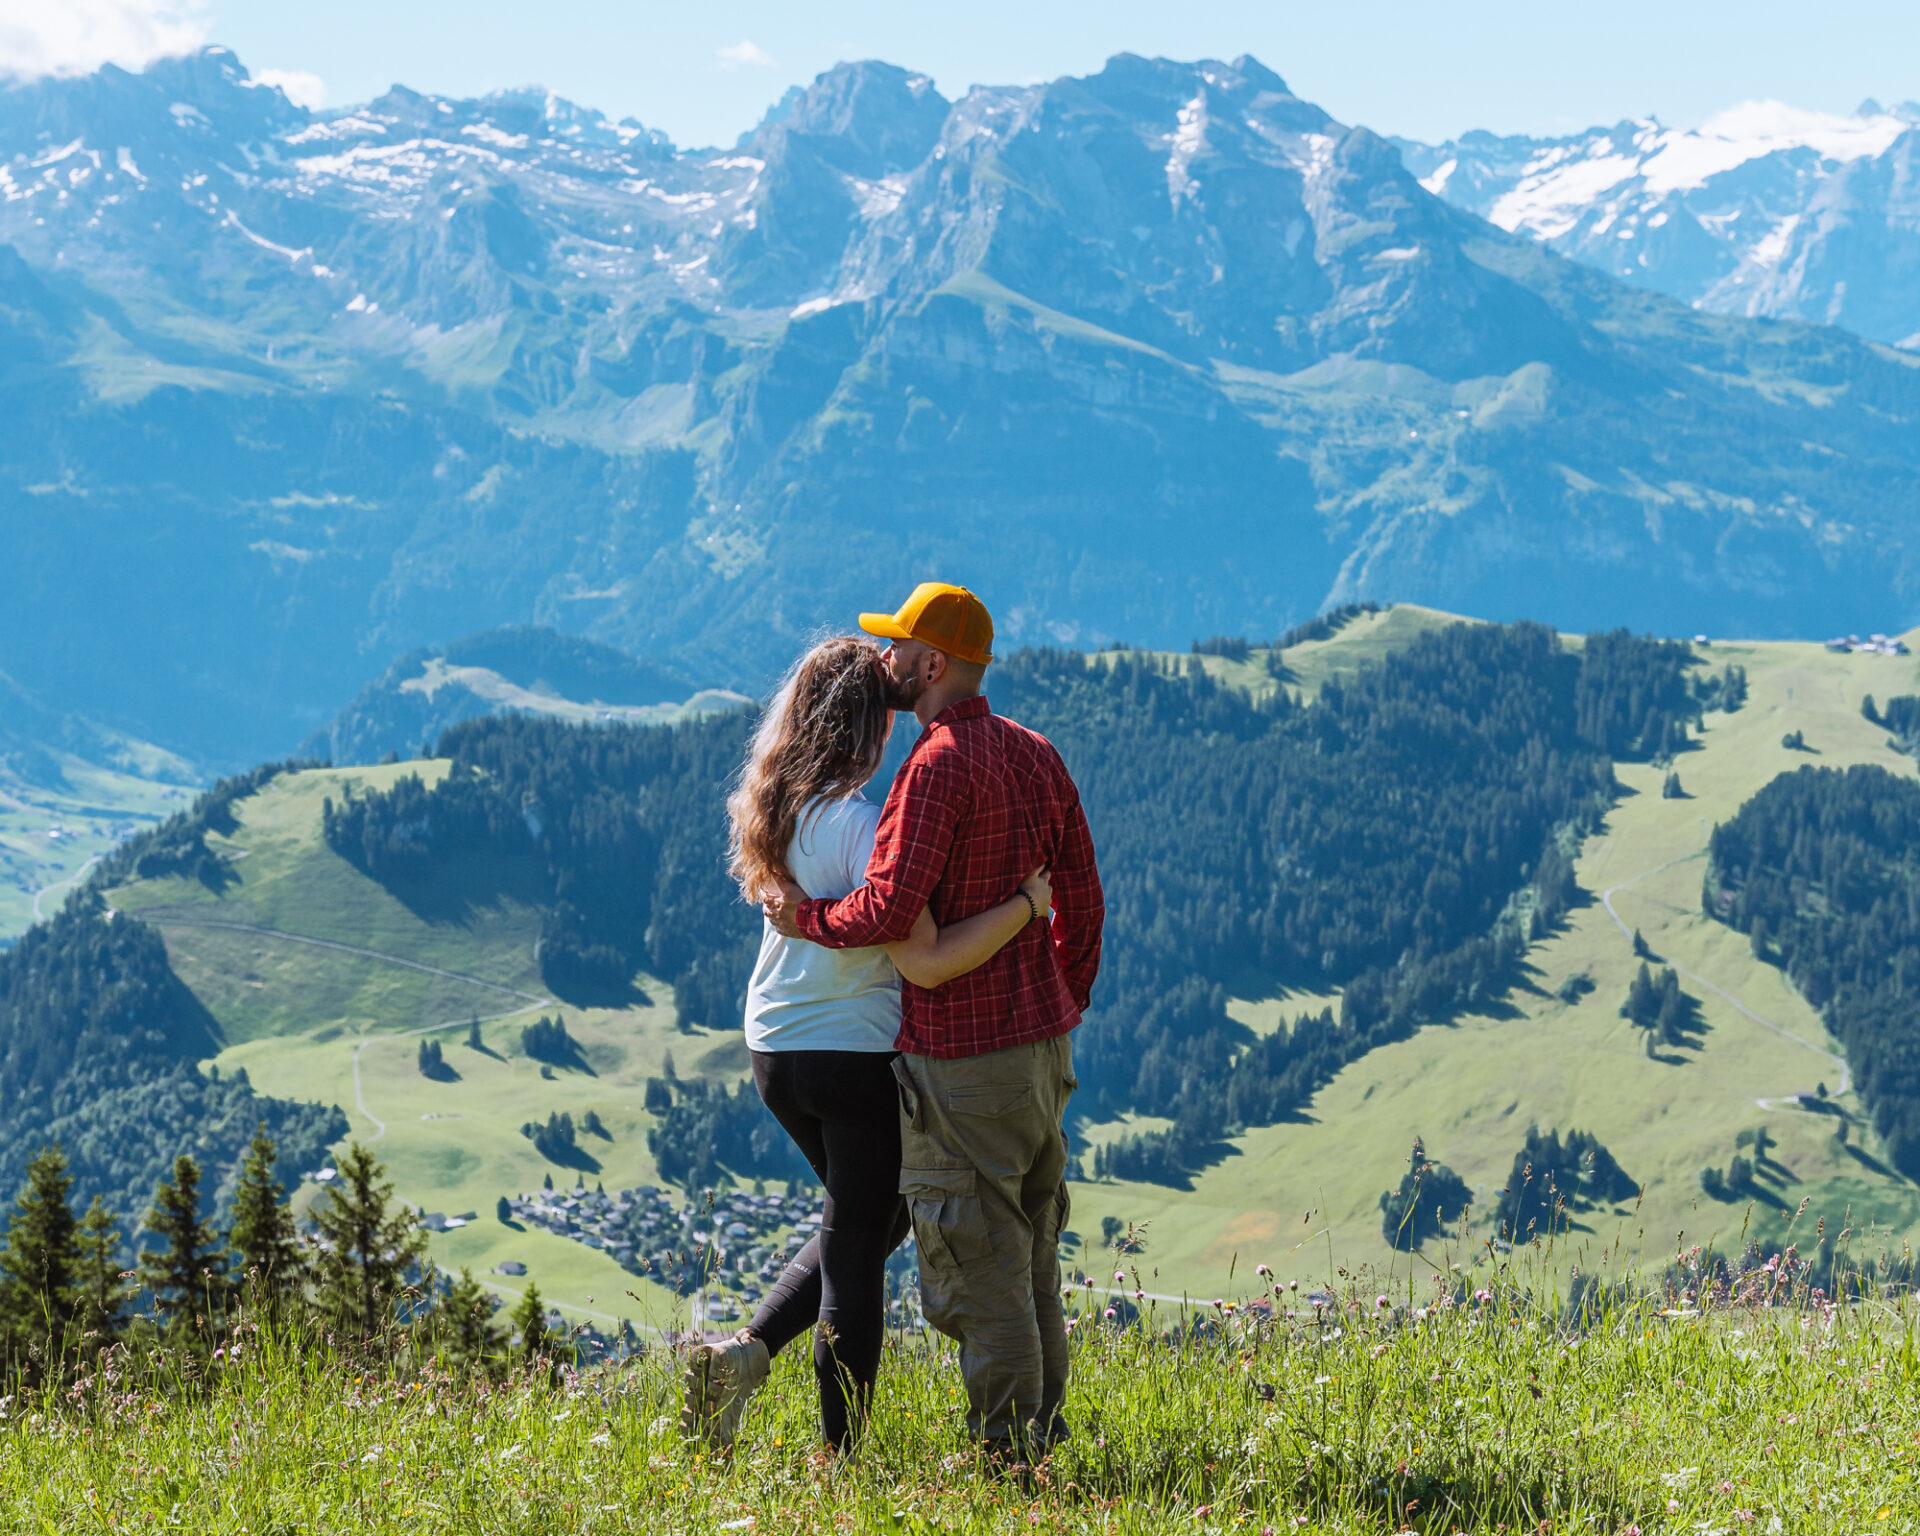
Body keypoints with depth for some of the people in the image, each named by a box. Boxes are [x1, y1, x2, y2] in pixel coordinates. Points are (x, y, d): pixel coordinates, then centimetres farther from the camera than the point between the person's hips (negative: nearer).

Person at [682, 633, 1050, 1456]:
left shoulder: (775, 810, 3)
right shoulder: (861, 825, -21)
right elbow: (924, 961, -27)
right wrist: (1024, 903, -18)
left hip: (776, 1051, 8)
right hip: (857, 1054, -8)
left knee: (875, 1218, 25)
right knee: (856, 1253, 4)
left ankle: (745, 1351, 10)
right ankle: (839, 1458, 10)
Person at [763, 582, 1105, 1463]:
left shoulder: (938, 765, -17)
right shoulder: (1035, 755, 9)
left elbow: (889, 910, -23)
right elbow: (1081, 898, 13)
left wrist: (805, 917, -5)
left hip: (961, 1052, -9)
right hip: (1040, 1042, 9)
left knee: (977, 1265, -2)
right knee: (1029, 1251, 16)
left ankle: (1005, 1451, 2)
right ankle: (1041, 1434, 22)